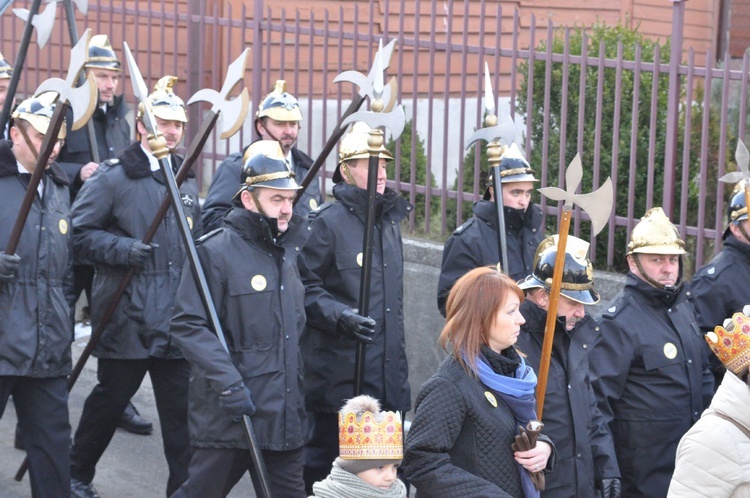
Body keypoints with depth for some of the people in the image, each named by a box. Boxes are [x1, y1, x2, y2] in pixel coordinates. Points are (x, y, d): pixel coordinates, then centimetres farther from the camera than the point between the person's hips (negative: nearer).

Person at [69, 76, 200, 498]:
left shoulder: (187, 181, 16)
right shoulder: (114, 177, -4)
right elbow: (79, 233, -7)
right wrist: (122, 249, -17)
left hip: (177, 319, 5)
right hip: (128, 317, -5)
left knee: (181, 407, 1)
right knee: (109, 400, 7)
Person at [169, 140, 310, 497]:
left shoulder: (289, 251, 13)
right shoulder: (215, 252, -12)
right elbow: (187, 325, -18)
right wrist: (228, 384, -25)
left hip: (285, 417, 7)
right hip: (227, 417, -7)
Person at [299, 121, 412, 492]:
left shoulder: (390, 221, 14)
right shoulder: (328, 222, -11)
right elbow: (305, 288, -13)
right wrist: (339, 316, -27)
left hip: (388, 374, 7)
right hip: (339, 374, -7)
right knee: (324, 458, 1)